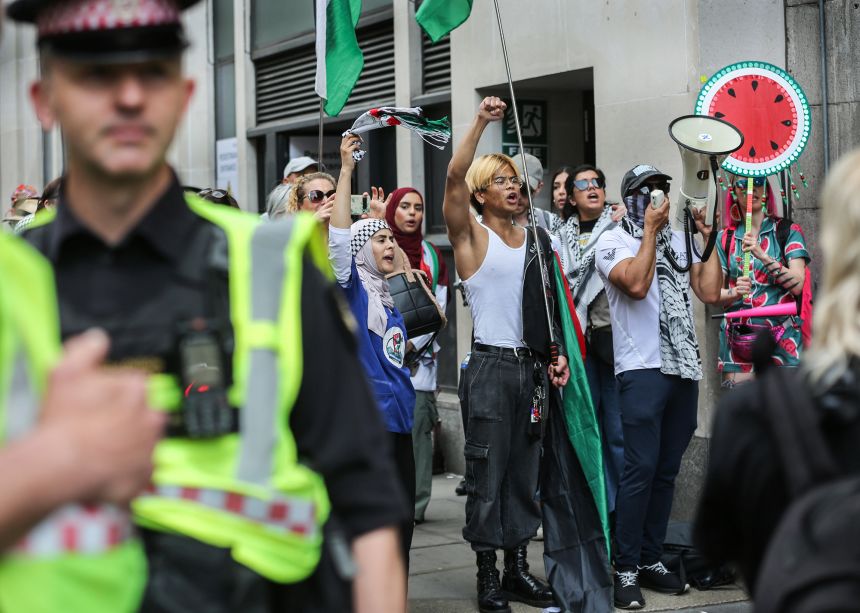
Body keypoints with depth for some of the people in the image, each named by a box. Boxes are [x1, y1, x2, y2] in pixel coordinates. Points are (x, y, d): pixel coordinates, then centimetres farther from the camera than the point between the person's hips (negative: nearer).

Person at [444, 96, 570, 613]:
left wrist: (558, 356, 3)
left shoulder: (536, 240, 14)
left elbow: (549, 306, 15)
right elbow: (455, 176, -17)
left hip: (533, 368, 5)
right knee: (488, 473, -2)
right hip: (492, 366, -5)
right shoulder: (472, 237, -1)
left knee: (526, 470, 10)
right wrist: (481, 121, -20)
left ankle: (518, 569, 18)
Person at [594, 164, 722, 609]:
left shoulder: (679, 241, 16)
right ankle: (626, 570, -6)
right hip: (643, 369, -6)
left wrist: (707, 238, 7)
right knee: (641, 469, -11)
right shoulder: (613, 241, 1)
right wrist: (651, 230, -9)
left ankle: (651, 559, 15)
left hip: (685, 368, 6)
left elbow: (710, 292, 7)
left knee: (666, 471, 8)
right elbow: (636, 284, -18)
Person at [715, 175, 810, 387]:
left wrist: (763, 256, -18)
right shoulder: (725, 238, 11)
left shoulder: (789, 231, 5)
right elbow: (714, 293, 6)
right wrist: (735, 292, -15)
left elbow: (797, 285, -8)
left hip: (782, 336, -1)